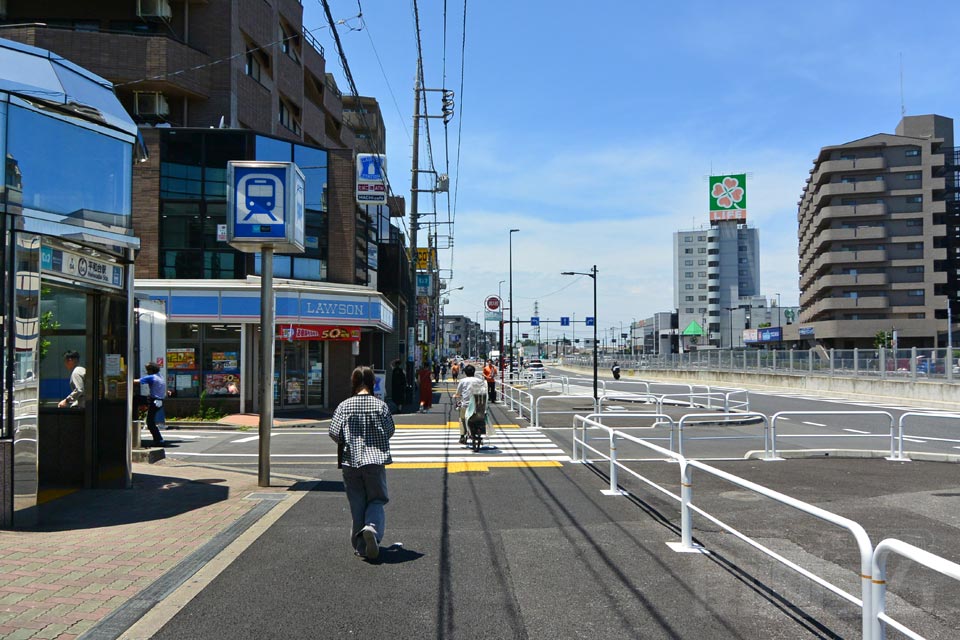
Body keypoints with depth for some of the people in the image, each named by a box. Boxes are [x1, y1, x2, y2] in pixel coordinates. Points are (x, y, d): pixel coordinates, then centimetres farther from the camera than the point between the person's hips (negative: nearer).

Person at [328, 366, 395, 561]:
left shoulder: (345, 406, -4)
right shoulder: (380, 405, -4)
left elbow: (334, 433, -6)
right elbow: (390, 431, 2)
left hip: (351, 460, 1)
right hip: (376, 459, -1)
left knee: (357, 504, 11)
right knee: (376, 500, 11)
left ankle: (361, 546, 14)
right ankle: (372, 527, -18)